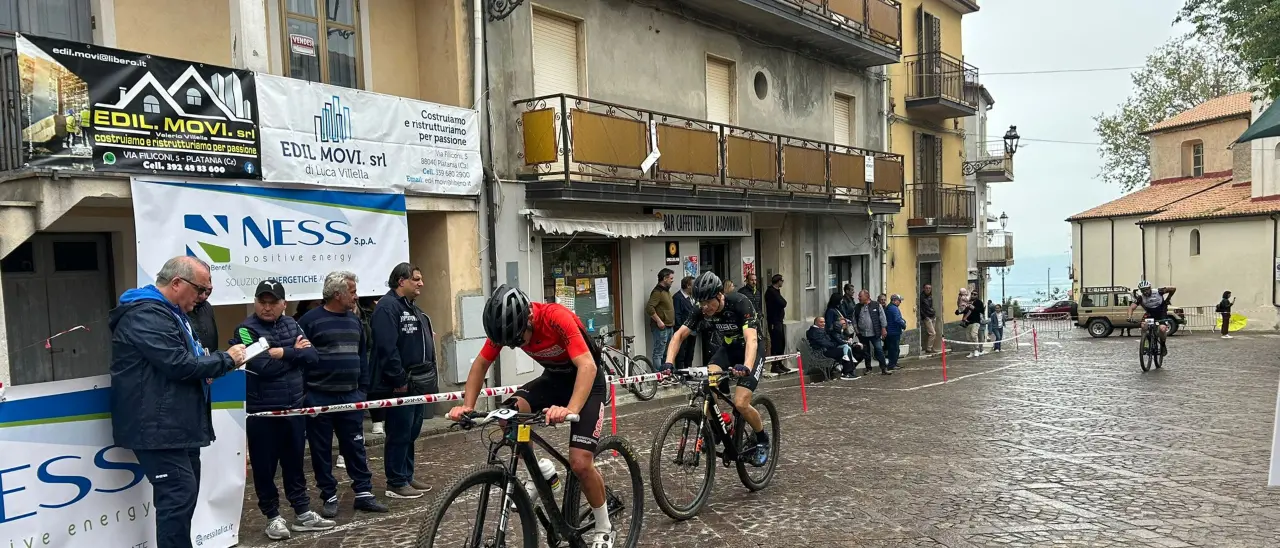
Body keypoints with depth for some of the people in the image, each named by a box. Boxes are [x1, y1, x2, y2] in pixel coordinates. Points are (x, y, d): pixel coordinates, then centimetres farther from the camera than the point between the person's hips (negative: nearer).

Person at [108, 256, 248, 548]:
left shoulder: (170, 313, 19)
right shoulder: (147, 315, -16)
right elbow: (179, 364, -23)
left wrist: (211, 365, 6)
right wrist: (226, 359, -11)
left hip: (179, 425, 11)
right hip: (160, 427, -11)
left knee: (183, 494, 15)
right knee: (178, 496, -12)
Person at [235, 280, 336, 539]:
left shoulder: (291, 324, 8)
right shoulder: (246, 329, -9)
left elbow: (312, 356, -2)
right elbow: (262, 365, -21)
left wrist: (283, 353, -15)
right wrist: (294, 352, -11)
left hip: (294, 408, 5)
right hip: (262, 412, -5)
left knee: (295, 463, 14)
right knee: (265, 467, 5)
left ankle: (303, 513, 23)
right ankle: (273, 516, 20)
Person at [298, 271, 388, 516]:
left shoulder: (354, 320, 11)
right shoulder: (310, 320, -7)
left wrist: (363, 389, 11)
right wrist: (303, 394, -11)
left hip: (350, 396, 5)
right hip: (319, 397, -4)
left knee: (355, 446, 7)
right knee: (322, 450, 6)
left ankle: (364, 493, 14)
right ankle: (329, 497, 16)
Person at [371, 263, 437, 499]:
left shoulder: (412, 308, 17)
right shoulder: (387, 307, -15)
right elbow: (387, 348, -23)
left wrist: (430, 376, 16)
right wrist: (399, 380, -22)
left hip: (418, 383, 10)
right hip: (400, 385, -10)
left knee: (411, 433, 15)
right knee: (399, 434, -2)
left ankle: (407, 477, 24)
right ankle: (396, 483, 7)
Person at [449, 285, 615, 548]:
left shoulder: (557, 318, -34)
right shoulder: (506, 324, -17)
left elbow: (587, 366, -42)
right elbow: (481, 364, -5)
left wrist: (571, 410, -57)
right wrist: (467, 405, -18)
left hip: (586, 380, -5)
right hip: (553, 377, 6)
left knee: (580, 463, -17)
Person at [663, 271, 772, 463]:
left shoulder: (740, 303, -31)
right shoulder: (702, 311, -16)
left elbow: (751, 339, -42)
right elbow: (679, 335, -15)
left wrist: (746, 367, -60)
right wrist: (669, 363, -32)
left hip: (750, 351, -5)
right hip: (728, 349, 5)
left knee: (740, 403, -19)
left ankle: (762, 440, 10)